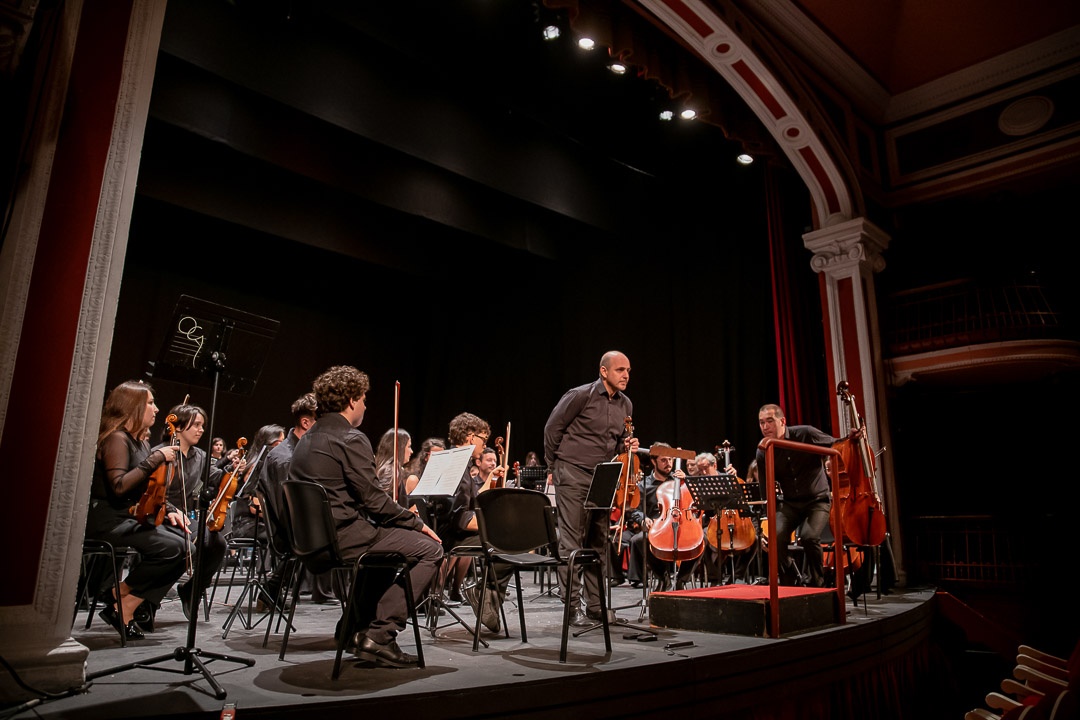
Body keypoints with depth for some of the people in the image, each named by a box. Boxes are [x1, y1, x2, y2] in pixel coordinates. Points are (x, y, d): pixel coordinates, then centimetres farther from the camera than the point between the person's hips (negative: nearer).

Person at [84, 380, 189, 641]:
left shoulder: (140, 441, 15)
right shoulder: (116, 438, -12)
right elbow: (119, 486, -26)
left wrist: (168, 510, 5)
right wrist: (156, 458, -23)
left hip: (133, 515, 9)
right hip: (108, 519, -9)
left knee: (186, 547, -10)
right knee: (172, 547, -26)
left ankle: (132, 605, -4)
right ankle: (119, 604, -7)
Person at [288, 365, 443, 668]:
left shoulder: (307, 439, 15)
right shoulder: (351, 439, -14)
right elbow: (375, 500, -17)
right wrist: (418, 523, -3)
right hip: (343, 535, -10)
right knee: (430, 549, -6)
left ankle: (358, 622, 30)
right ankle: (380, 634, -9)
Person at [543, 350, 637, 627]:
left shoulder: (625, 405, 9)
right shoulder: (580, 395, -11)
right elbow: (552, 428, -5)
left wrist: (627, 446, -2)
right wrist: (553, 466, 0)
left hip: (603, 478, 7)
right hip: (573, 475, -7)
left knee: (599, 541, 11)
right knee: (571, 541, -5)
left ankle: (596, 604, 21)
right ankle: (573, 606, 1)